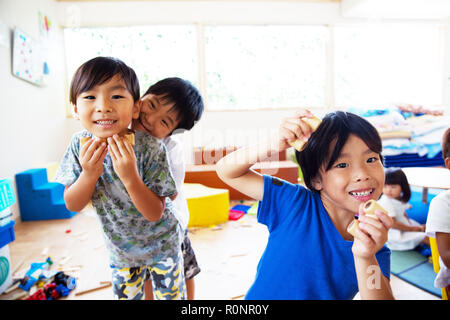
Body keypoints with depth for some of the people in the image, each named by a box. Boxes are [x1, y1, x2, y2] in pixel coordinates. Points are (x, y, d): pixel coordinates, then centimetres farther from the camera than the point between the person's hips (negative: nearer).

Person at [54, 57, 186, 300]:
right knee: (126, 296, 23)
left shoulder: (150, 148, -29)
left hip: (161, 246, -3)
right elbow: (72, 205, -10)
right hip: (119, 249, 4)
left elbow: (155, 213, -25)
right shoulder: (80, 145, -16)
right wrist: (89, 173, -29)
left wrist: (130, 177, -41)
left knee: (171, 295, 14)